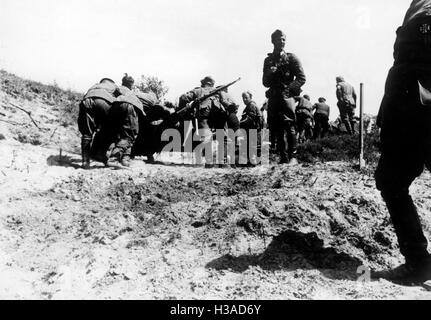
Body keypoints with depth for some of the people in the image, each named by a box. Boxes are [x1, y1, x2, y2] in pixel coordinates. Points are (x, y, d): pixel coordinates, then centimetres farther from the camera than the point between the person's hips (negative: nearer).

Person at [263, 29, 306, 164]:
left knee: (288, 126, -14)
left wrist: (289, 88, -12)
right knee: (277, 129, 3)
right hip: (273, 97, 4)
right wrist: (270, 74, -4)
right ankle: (283, 158, 10)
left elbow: (302, 78, 1)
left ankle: (292, 156, -8)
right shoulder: (268, 60, 17)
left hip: (286, 96, -4)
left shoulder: (291, 58, 6)